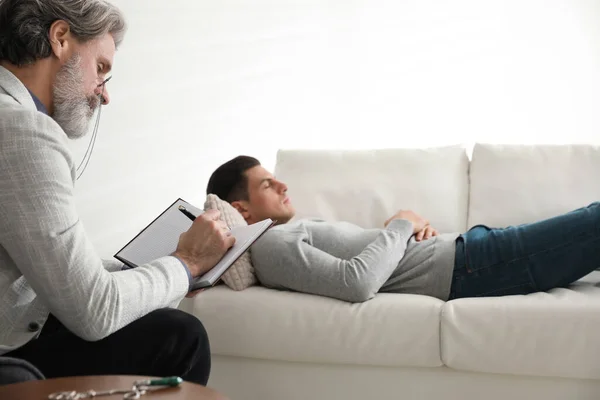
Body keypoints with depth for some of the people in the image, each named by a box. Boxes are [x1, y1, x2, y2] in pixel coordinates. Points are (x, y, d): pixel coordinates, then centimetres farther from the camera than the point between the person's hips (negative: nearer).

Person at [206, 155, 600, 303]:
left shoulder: (297, 228, 20)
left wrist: (417, 227, 1)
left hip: (459, 248, 10)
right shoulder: (272, 245, -12)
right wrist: (401, 225, -11)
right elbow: (358, 282, -28)